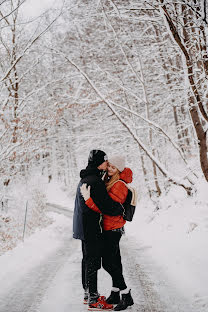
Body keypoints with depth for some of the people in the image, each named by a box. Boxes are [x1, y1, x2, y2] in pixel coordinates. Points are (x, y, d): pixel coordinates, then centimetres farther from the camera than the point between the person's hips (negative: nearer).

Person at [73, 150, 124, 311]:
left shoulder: (84, 179, 13)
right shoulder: (95, 181, -20)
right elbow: (107, 205, -22)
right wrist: (123, 210, -7)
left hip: (83, 226, 10)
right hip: (91, 227, -10)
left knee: (87, 259, 17)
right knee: (93, 261, -4)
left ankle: (88, 294, 29)